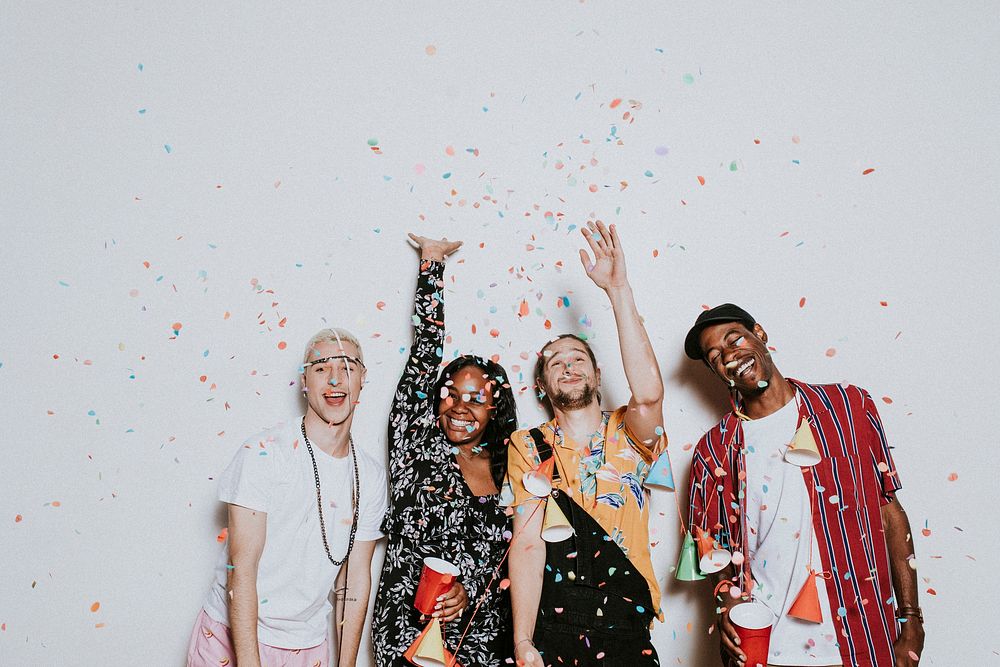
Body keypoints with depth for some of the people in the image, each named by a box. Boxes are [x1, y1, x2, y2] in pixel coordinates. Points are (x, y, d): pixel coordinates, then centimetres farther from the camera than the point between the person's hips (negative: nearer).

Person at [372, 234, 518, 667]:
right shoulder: (417, 446, -4)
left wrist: (469, 588, -12)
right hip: (410, 630, -2)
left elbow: (506, 556, 5)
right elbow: (425, 350, -6)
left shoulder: (508, 470, 2)